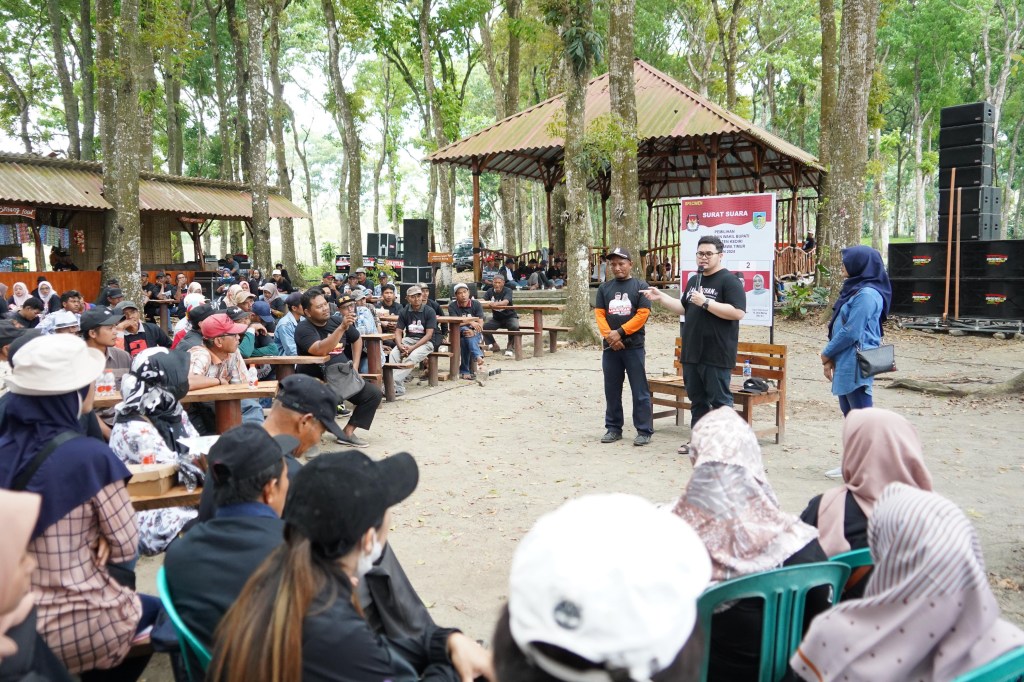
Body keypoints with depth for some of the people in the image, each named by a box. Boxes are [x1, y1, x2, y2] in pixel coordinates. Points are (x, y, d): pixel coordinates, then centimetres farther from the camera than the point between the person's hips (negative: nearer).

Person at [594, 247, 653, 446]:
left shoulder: (640, 286, 0)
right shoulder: (604, 288, 11)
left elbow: (643, 314, -8)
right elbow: (599, 314, 5)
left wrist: (620, 332, -13)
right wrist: (609, 335, -11)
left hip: (634, 347, -4)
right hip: (610, 347, 4)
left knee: (639, 391, -2)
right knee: (612, 390, 10)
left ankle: (644, 431, 4)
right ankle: (613, 428, 20)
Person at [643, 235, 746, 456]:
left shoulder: (729, 281, -9)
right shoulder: (693, 280, 16)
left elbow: (738, 312, -20)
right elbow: (684, 308, 24)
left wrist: (705, 302, -22)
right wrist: (661, 297, 14)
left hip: (716, 356, -8)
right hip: (692, 354, 8)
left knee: (720, 400, -1)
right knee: (697, 400, 14)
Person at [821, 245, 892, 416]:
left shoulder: (866, 294, -18)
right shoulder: (855, 289, 13)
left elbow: (851, 332, -21)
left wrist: (826, 353, -7)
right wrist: (831, 358, 9)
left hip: (856, 364, -10)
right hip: (845, 362, 10)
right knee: (849, 413, 16)